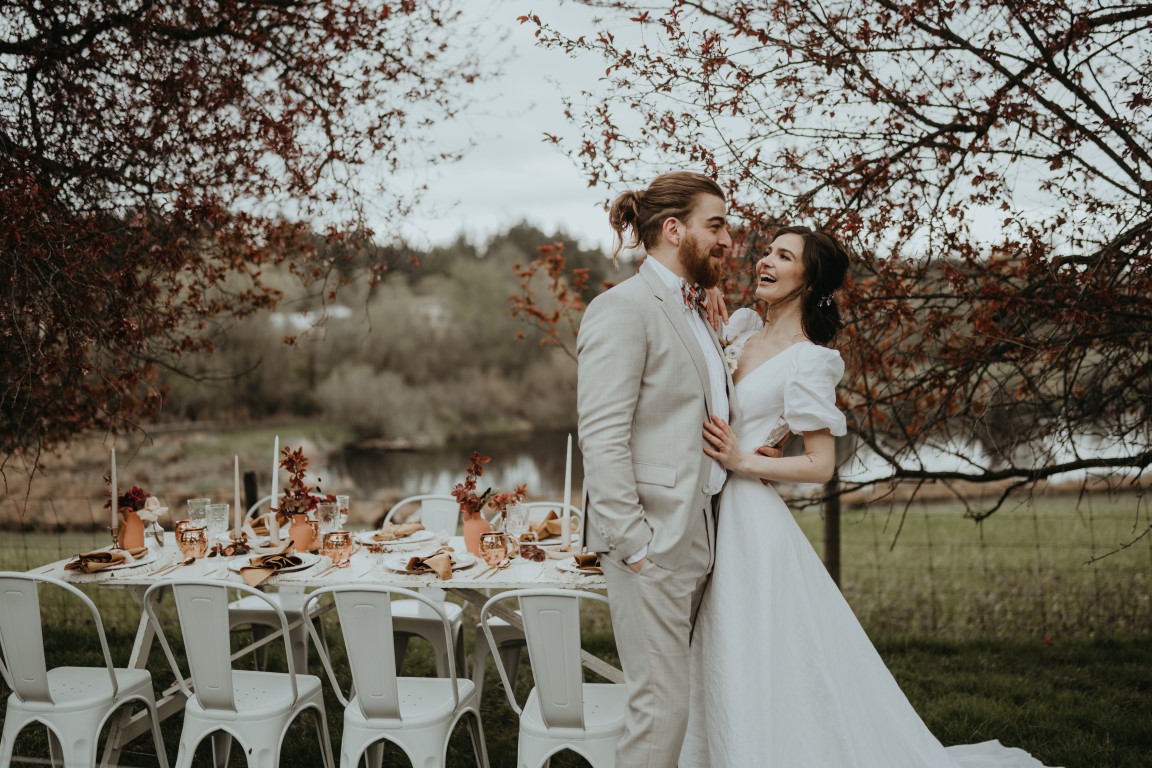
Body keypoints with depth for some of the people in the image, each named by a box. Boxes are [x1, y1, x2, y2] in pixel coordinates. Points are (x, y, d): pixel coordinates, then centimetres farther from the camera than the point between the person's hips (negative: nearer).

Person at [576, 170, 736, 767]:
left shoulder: (692, 314, 19)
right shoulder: (622, 309, -11)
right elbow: (602, 441, -17)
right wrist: (634, 544, -20)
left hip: (697, 535, 9)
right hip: (653, 539, -9)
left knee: (677, 697, 12)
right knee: (661, 704, -5)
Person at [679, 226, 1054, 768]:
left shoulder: (808, 361, -11)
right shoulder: (741, 328, 8)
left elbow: (821, 465, -10)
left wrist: (743, 461, -20)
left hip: (751, 524, -7)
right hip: (706, 516, 7)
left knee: (765, 675, 0)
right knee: (720, 674, 16)